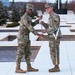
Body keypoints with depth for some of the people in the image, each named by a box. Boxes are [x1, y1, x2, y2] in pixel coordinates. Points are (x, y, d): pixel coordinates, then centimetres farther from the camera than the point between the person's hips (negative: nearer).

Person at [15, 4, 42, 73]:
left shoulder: (27, 17, 15)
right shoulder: (25, 17, -18)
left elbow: (32, 25, 23)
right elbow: (30, 27, -22)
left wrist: (38, 19, 15)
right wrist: (37, 34, -20)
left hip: (26, 37, 10)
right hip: (22, 37, -10)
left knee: (27, 52, 10)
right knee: (20, 53, -6)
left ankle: (29, 67, 14)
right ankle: (18, 68, -1)